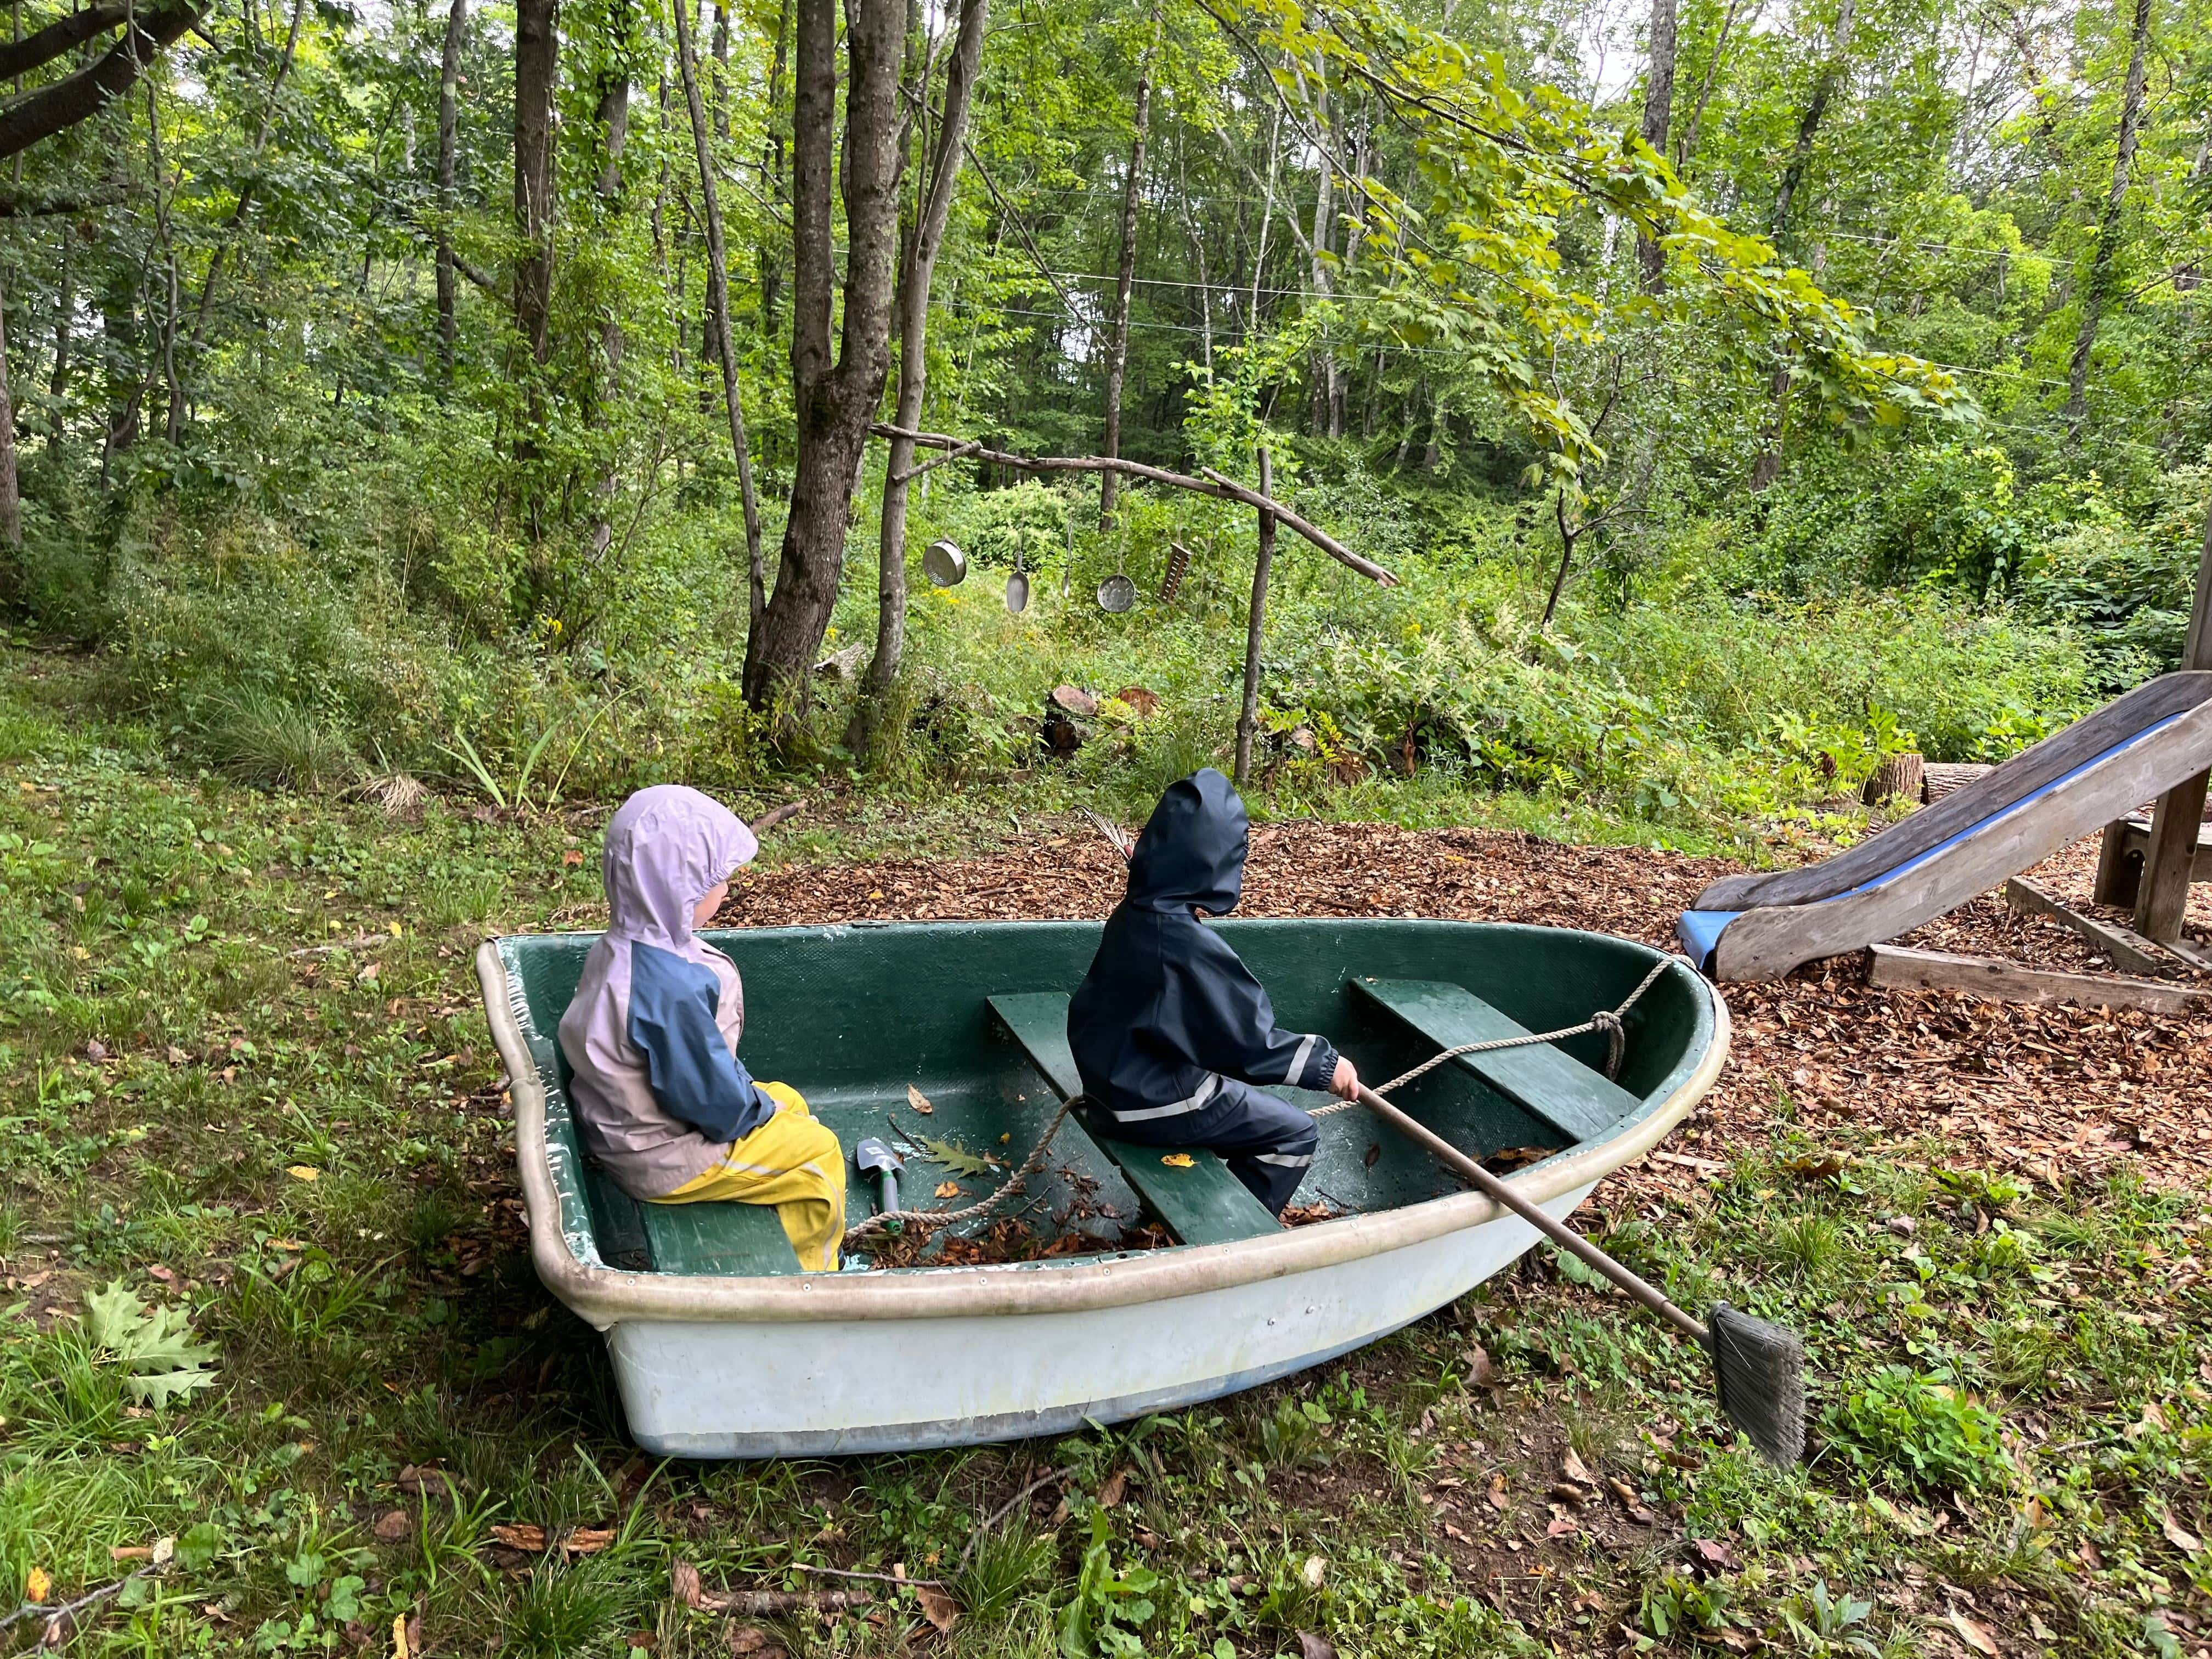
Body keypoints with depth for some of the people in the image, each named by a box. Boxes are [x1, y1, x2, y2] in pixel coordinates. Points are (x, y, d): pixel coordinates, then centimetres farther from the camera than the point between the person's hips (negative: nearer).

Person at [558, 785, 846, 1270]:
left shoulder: (624, 947, -4)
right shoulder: (671, 988, -36)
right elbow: (708, 1096, -27)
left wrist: (747, 1088, 9)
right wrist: (759, 1107, -9)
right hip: (664, 1160, -10)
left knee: (790, 1103, 23)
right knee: (819, 1150, 3)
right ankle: (809, 1276, 26)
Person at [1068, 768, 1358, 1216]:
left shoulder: (1132, 916, -3)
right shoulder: (1189, 944, -29)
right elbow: (1249, 1041, -24)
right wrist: (1325, 1063, -11)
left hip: (1120, 1083, 9)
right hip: (1156, 1103, -9)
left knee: (1244, 1095, 29)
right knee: (1295, 1135, 3)